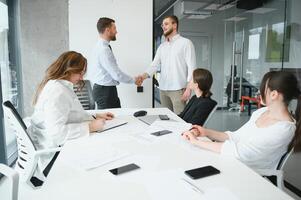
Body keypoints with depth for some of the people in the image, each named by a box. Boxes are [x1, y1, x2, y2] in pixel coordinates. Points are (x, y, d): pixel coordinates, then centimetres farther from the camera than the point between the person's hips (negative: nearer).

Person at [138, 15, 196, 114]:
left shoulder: (185, 43, -2)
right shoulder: (162, 46, 15)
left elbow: (191, 67, -7)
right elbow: (154, 64, 7)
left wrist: (188, 88, -15)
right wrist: (144, 75, -13)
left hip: (178, 89, -5)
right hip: (163, 89, 6)